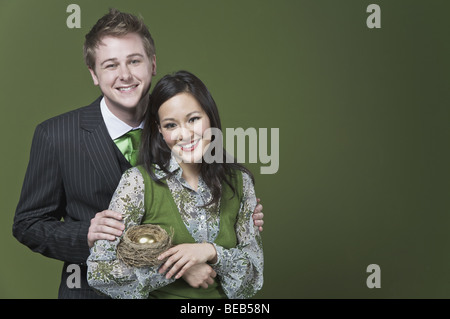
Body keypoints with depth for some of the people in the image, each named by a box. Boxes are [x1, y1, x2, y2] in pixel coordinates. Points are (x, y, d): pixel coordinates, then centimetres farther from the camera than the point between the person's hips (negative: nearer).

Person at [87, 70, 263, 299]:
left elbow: (255, 269, -6)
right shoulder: (138, 183, -16)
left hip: (220, 296, 2)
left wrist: (211, 251, -23)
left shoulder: (240, 181, -8)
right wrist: (176, 268, -22)